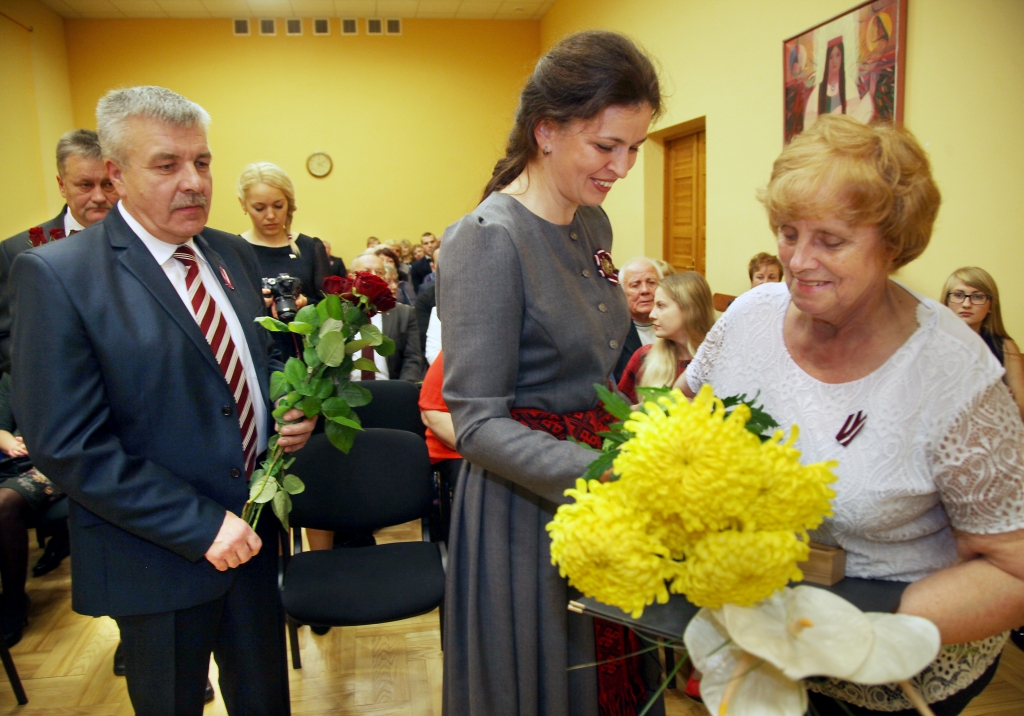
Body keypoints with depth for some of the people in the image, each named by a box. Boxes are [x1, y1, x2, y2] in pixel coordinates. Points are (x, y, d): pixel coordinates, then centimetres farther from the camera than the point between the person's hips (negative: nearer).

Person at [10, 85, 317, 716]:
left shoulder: (236, 255, 4)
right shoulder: (55, 276, -15)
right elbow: (68, 445, -18)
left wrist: (296, 410, -7)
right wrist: (201, 525, -20)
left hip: (254, 536, 5)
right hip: (160, 558, -5)